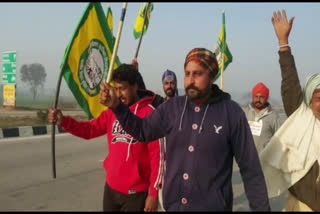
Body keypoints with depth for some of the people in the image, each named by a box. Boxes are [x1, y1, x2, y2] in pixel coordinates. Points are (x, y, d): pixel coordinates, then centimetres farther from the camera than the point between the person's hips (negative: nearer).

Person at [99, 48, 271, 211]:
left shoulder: (232, 112, -12)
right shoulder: (171, 107, -2)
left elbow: (250, 168, -7)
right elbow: (142, 130, 9)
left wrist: (261, 207, -5)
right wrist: (116, 105, -5)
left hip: (214, 207, -3)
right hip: (172, 205, 4)